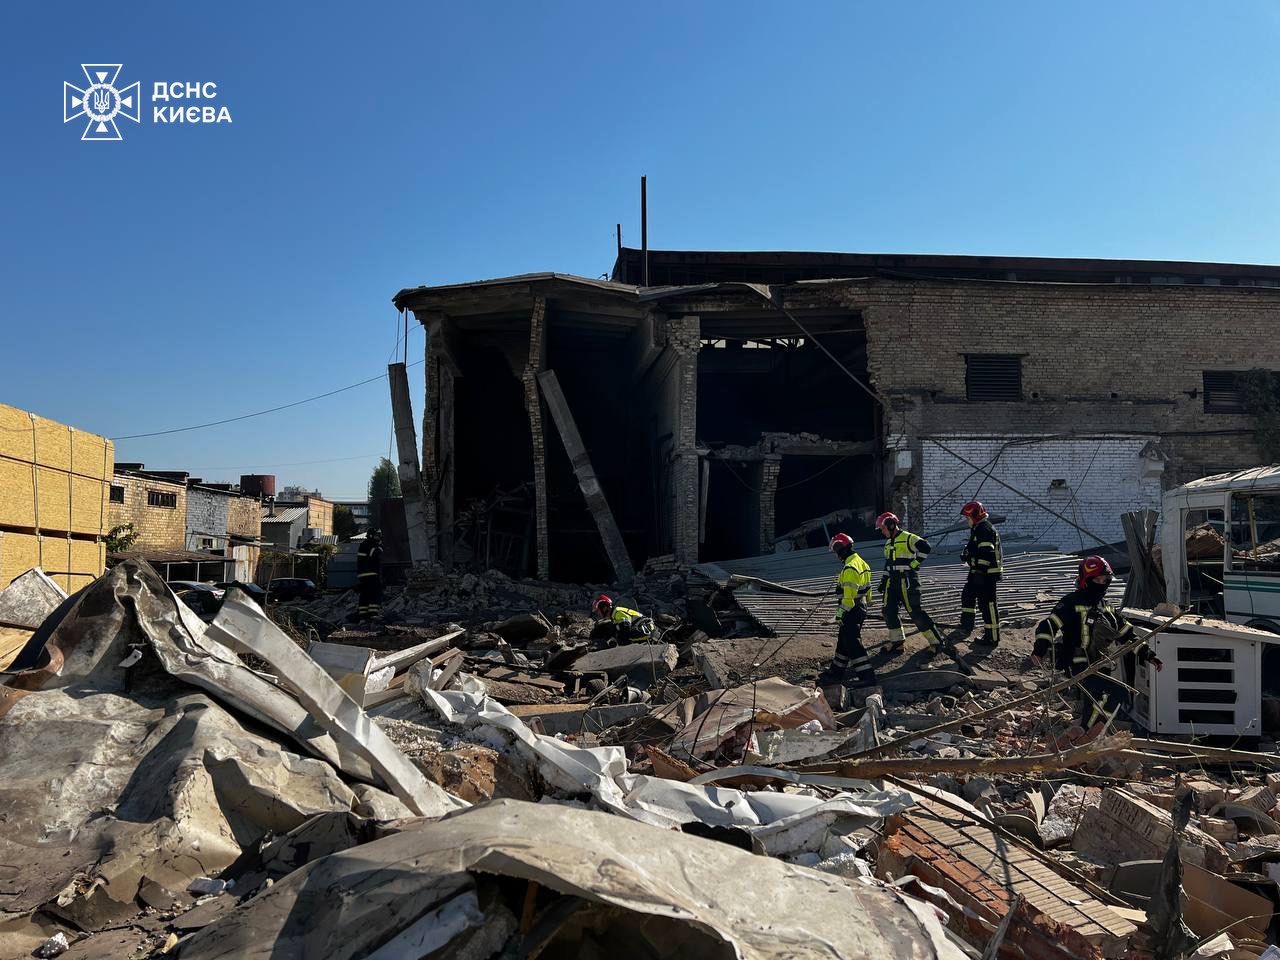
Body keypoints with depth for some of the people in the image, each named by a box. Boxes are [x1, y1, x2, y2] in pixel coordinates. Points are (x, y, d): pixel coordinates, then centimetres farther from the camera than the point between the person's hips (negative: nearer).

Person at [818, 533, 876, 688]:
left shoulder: (849, 568, -21)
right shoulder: (860, 562, 11)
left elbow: (849, 595, -24)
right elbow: (866, 589, 18)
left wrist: (840, 613, -18)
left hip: (852, 610, -11)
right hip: (861, 607, 11)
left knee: (852, 643, -6)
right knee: (844, 641, 19)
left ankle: (867, 676, -5)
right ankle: (837, 671, 29)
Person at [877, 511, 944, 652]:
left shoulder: (908, 538, -12)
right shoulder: (888, 543, 16)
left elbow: (925, 547, -23)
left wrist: (915, 563, -19)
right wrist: (883, 581, 21)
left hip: (907, 581, -9)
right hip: (893, 581, 9)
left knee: (915, 611, -10)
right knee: (889, 611, 7)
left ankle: (935, 641, -2)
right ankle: (897, 640, 19)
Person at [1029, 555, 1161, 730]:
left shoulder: (1107, 608, 14)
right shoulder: (1072, 604, -11)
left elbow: (1126, 635, 21)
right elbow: (1048, 625, -21)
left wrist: (1146, 655, 12)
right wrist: (1039, 649, -35)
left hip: (1095, 666, 9)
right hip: (1078, 667, -9)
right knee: (1119, 693, -18)